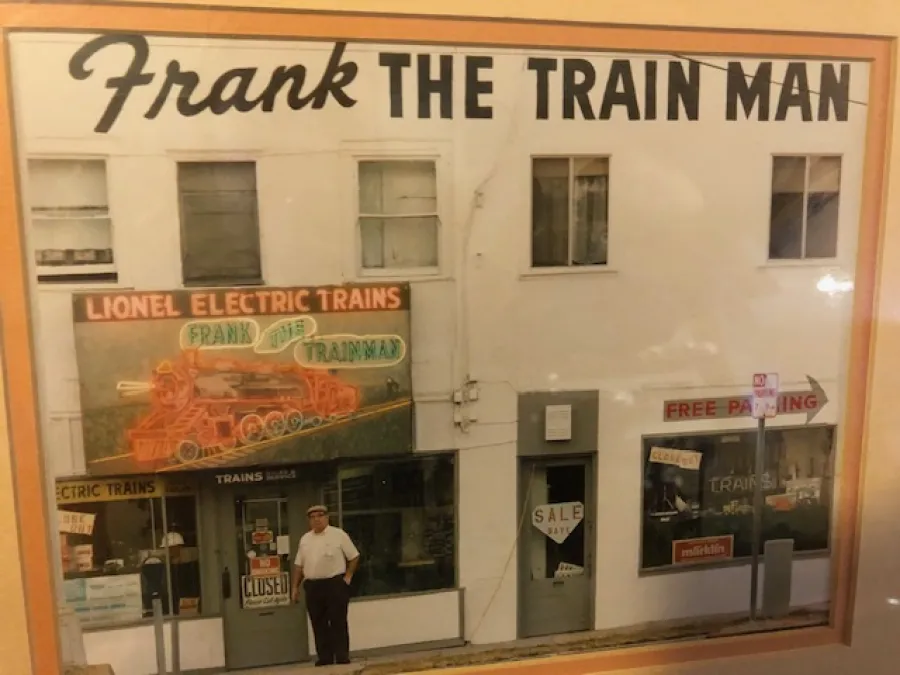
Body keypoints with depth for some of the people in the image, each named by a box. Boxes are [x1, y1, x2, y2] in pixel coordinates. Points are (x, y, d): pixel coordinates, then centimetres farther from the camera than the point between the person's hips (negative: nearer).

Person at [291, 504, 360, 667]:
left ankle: (342, 658, 5)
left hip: (335, 583, -4)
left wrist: (348, 576, -5)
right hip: (312, 586, 5)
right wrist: (295, 587, 9)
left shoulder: (338, 534, -3)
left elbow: (354, 556, 1)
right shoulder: (305, 539, 11)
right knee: (318, 625, 7)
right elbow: (299, 565, 14)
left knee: (338, 623, -1)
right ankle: (324, 659, 15)